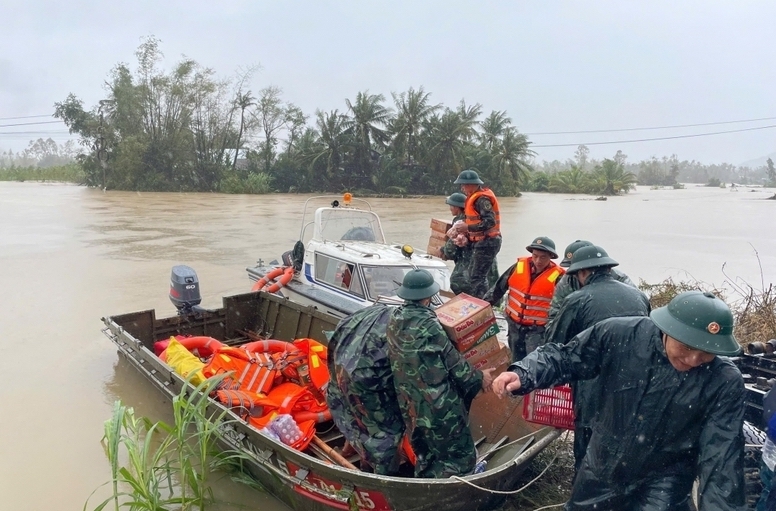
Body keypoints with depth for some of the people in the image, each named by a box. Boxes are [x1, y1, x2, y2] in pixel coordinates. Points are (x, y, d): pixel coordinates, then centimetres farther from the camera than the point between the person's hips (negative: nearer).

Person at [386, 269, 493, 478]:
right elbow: (453, 362, -13)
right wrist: (478, 378, 2)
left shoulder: (395, 319, -2)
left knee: (425, 457, 24)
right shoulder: (428, 324, -23)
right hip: (439, 405, -8)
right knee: (460, 456, 8)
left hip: (410, 405, 8)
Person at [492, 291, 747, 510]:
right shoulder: (619, 335, -19)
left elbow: (721, 457, -19)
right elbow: (565, 357, -8)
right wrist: (522, 374, -24)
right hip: (599, 471, 3)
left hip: (663, 484, -2)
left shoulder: (725, 383, -19)